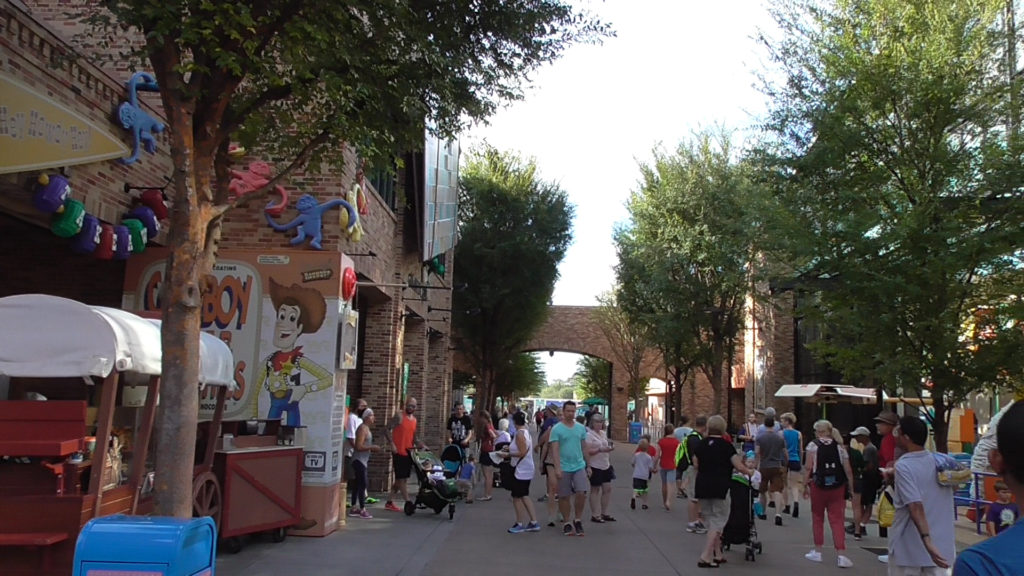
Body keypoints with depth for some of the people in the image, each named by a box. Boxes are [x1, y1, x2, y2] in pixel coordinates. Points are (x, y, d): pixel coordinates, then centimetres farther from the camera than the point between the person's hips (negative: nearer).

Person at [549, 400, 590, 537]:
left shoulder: (581, 428, 8)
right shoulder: (557, 429, -6)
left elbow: (584, 448, 14)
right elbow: (555, 449, -11)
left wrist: (588, 465, 14)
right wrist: (557, 468, -19)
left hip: (579, 466, 3)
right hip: (564, 468, -3)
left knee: (582, 493, -8)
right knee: (564, 496, 5)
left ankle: (578, 520, 11)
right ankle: (566, 523, 20)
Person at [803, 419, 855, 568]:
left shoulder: (813, 445, -1)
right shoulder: (839, 446, 6)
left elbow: (809, 468, -10)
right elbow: (848, 470, 1)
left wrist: (805, 485, -6)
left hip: (819, 485, -2)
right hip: (837, 486, 2)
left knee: (817, 519, 12)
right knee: (837, 520, 3)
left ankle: (817, 552, 20)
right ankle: (841, 556, -5)